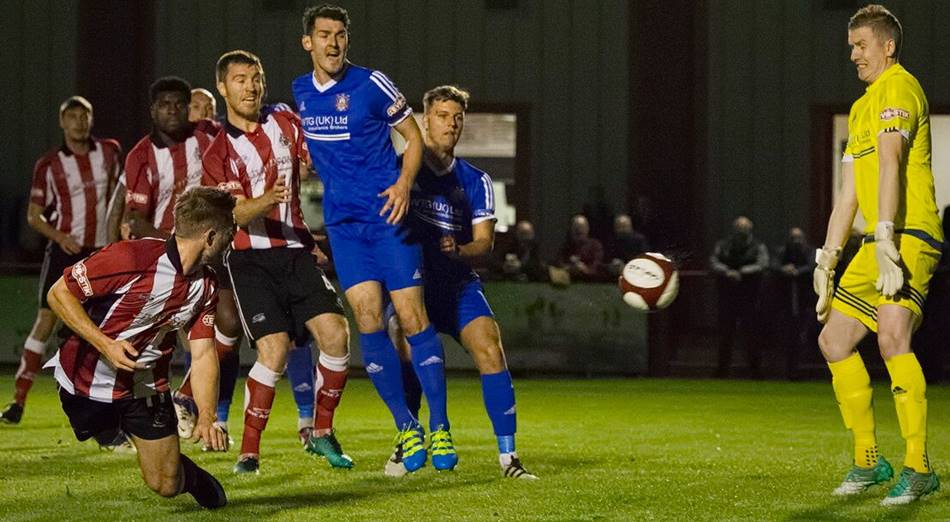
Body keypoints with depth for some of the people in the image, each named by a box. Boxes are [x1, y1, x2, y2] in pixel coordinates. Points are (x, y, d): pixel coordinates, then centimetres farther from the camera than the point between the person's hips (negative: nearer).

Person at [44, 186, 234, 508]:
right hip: (86, 381, -4)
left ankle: (189, 475, 36)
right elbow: (59, 294, -19)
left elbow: (203, 353, -4)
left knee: (166, 485, 5)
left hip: (146, 388, 4)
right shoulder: (131, 257, -25)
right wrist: (105, 345, -27)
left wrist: (206, 418, -18)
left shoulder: (206, 286, -5)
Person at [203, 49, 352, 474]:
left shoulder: (285, 124, 11)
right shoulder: (219, 151, -1)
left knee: (335, 332, -14)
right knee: (274, 350, -20)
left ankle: (322, 432, 4)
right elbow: (232, 213, -12)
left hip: (296, 251, 4)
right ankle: (249, 451, -8)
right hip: (250, 258, -4)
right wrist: (266, 200, -31)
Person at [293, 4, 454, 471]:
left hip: (388, 217, -4)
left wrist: (403, 183, -14)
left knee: (412, 318, -6)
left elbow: (413, 135, 0)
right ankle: (405, 428, 4)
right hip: (343, 223, 4)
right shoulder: (301, 91, 7)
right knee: (368, 320, -5)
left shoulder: (370, 84, -6)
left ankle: (440, 428, 2)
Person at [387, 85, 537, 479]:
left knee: (490, 349, -18)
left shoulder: (475, 181, 9)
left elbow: (485, 241, 1)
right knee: (407, 352, -22)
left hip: (459, 283, 2)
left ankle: (507, 454, -13)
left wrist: (457, 250, -19)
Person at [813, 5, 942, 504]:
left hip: (909, 237, -10)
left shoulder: (898, 87, -6)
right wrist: (827, 261, 20)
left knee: (892, 337, -25)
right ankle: (867, 461, 19)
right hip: (875, 246, 10)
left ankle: (918, 468, -23)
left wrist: (886, 239, -30)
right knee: (834, 340, 10)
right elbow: (848, 193, 25)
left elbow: (890, 162, -19)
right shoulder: (861, 107, 24)